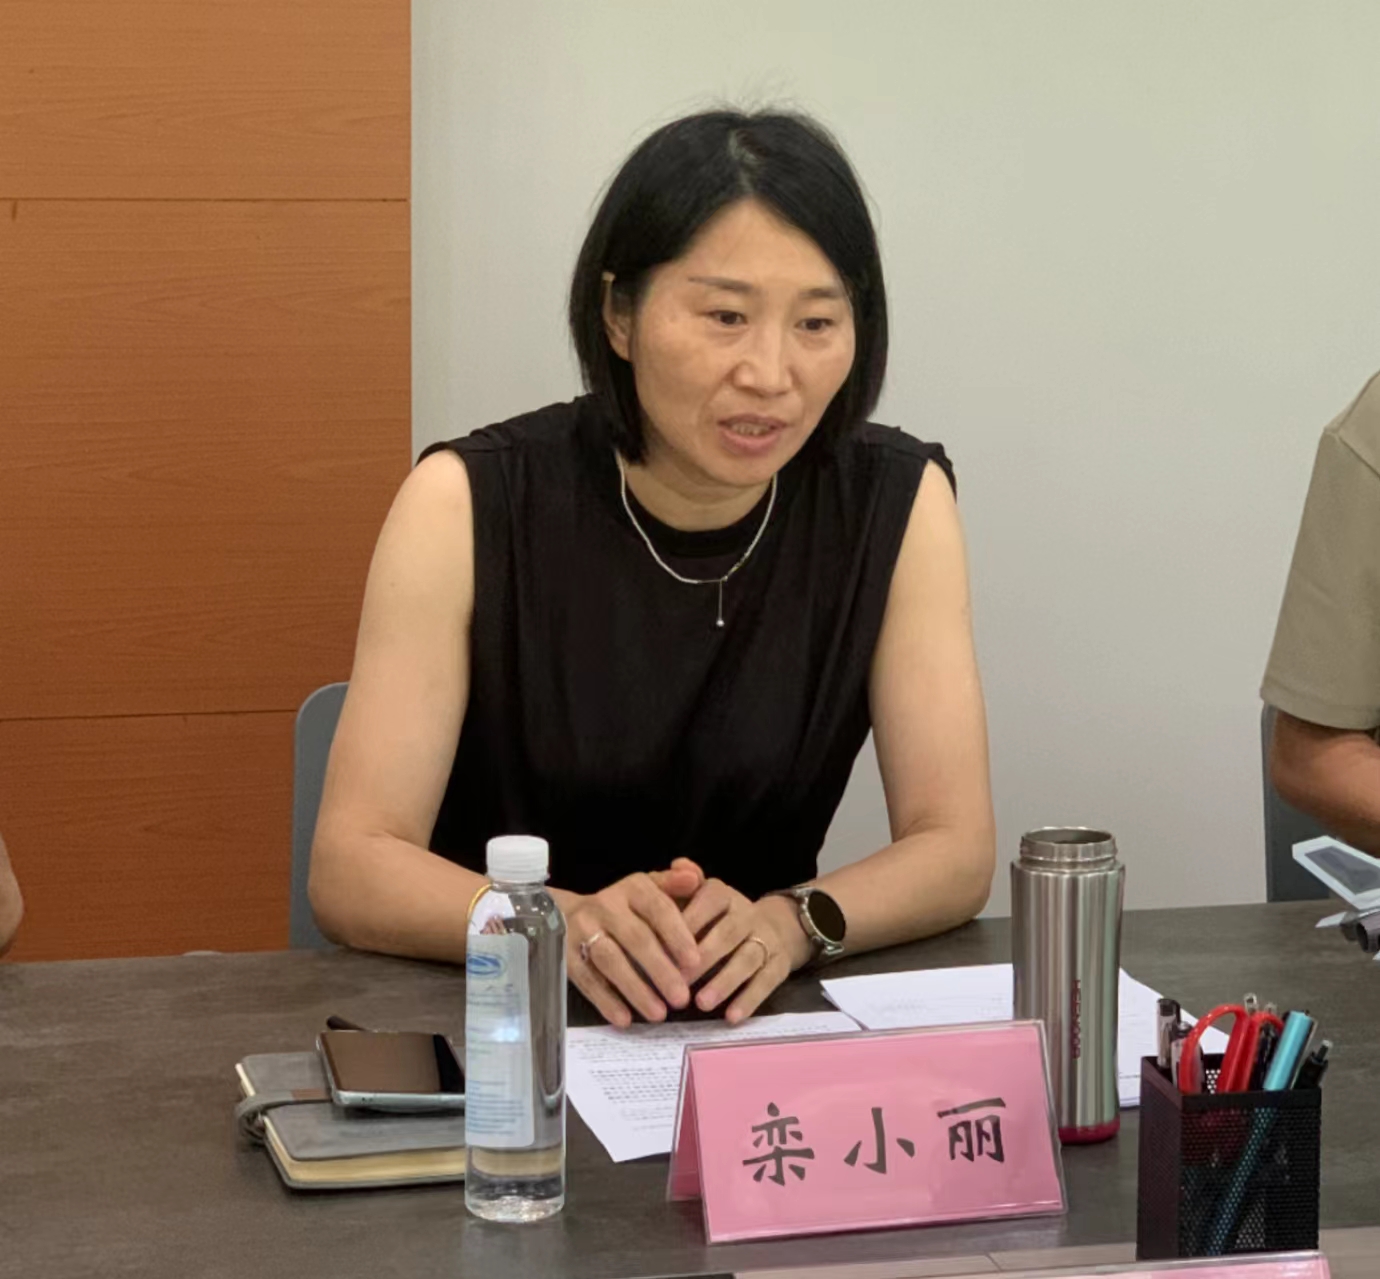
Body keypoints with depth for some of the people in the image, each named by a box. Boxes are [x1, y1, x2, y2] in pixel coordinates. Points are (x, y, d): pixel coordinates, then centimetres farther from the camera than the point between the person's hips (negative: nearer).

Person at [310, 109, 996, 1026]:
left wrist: (790, 924, -26)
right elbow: (351, 869, -15)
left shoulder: (897, 504, -6)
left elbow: (958, 848, -6)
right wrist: (570, 925, -33)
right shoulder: (470, 505, -12)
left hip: (756, 1023, 2)